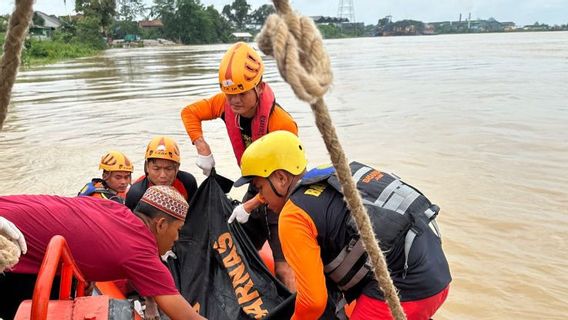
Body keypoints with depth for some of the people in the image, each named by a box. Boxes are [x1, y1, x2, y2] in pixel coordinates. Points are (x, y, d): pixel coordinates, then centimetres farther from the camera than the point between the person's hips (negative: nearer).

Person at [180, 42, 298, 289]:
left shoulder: (282, 123, -31)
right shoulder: (226, 104, -13)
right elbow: (190, 112, 3)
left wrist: (248, 206, -22)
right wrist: (203, 150, -9)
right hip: (255, 190, 7)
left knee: (284, 269, -10)